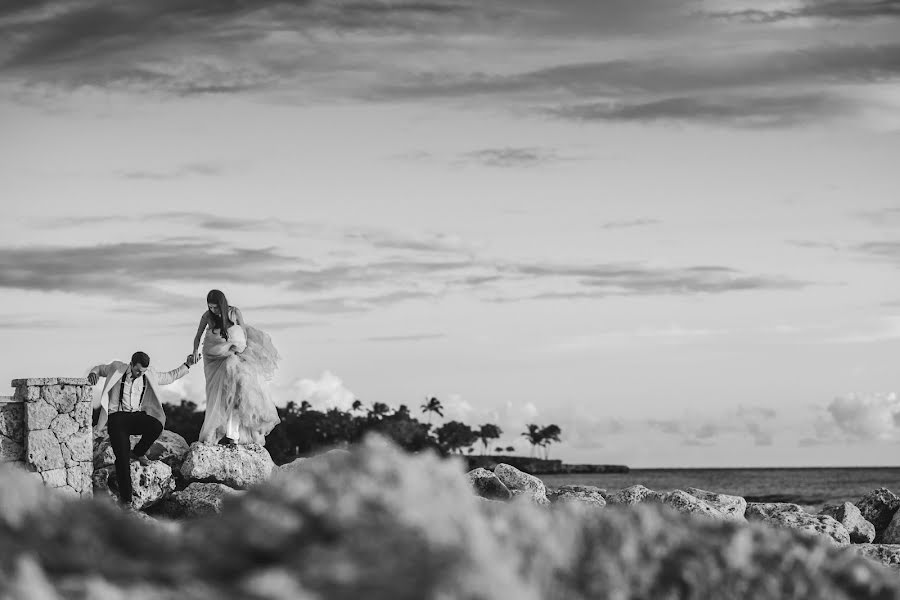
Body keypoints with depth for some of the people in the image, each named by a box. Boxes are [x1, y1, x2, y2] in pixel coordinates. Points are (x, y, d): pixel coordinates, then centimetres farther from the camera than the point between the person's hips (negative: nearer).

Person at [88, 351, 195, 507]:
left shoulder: (149, 375, 7)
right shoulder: (117, 369, -1)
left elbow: (168, 377, 22)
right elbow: (100, 368, 16)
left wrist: (186, 366, 13)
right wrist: (93, 373, -7)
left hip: (137, 417, 3)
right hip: (117, 416, -3)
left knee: (157, 426, -31)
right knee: (122, 458, -19)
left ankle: (138, 453, -1)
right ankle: (125, 498, -15)